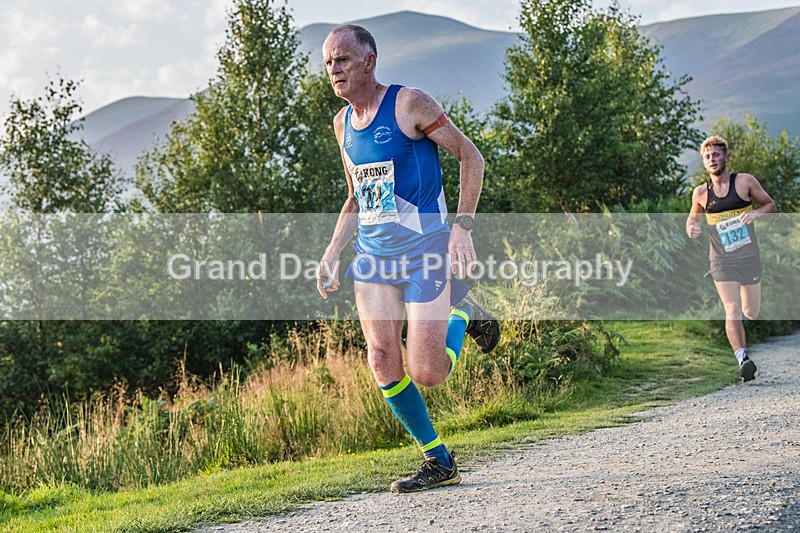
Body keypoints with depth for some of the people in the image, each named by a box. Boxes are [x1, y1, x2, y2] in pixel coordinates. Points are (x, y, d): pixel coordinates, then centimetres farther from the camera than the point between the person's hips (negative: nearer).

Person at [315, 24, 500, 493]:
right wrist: (333, 252, 11)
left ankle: (462, 312, 20)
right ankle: (439, 462, 9)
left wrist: (463, 227, -14)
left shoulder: (409, 104, -9)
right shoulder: (343, 124, 12)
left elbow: (471, 157, -6)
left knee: (427, 375, -11)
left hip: (424, 250, -6)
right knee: (383, 362, -7)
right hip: (373, 256, 6)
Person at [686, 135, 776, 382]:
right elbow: (693, 216, 18)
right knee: (732, 311, -17)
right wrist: (691, 228, -6)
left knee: (751, 313, 12)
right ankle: (743, 359, -19)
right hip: (722, 262, -1)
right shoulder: (701, 193, 1)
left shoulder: (745, 181, -3)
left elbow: (771, 205, 7)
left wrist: (756, 213, -14)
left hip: (750, 257, 1)